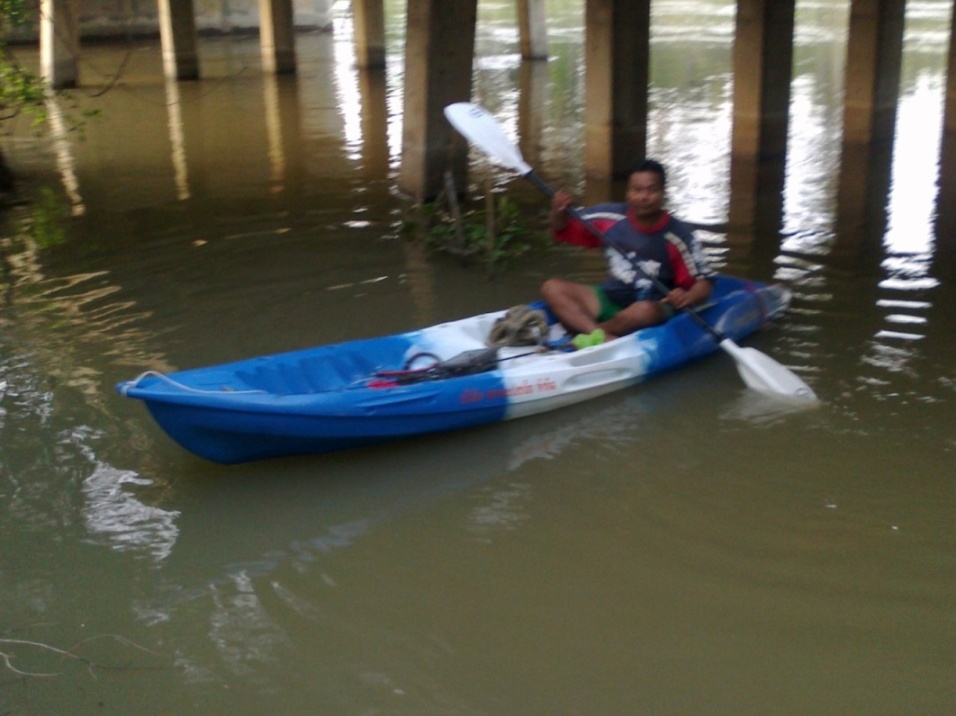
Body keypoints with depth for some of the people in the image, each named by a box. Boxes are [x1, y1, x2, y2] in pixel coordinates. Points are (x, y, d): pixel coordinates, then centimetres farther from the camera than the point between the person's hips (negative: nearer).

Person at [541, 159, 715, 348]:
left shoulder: (678, 236, -13)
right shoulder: (610, 217, -5)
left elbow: (704, 281, -10)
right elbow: (564, 231, 7)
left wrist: (688, 297, -32)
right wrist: (559, 212, -16)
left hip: (653, 306, -4)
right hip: (610, 299, 5)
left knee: (644, 311, -40)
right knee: (552, 287, -15)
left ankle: (587, 335, -16)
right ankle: (605, 338, -37)